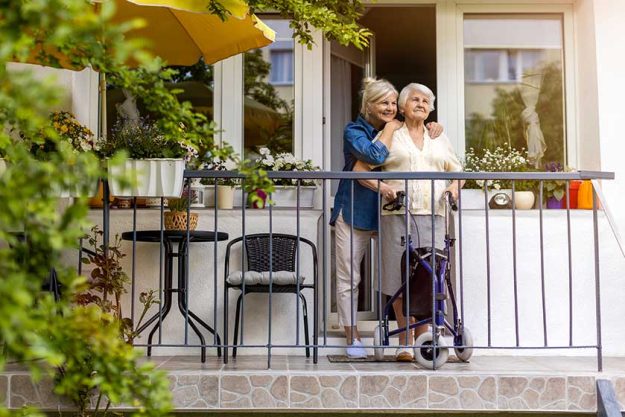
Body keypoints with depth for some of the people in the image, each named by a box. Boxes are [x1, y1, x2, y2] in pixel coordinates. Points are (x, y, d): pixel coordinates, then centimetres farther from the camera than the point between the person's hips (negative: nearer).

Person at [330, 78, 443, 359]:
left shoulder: (398, 131, 11)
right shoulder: (354, 131, -5)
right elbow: (375, 155, -24)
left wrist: (432, 127, -2)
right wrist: (390, 128, -11)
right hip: (354, 213, -4)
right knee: (349, 279, 1)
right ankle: (352, 338, 12)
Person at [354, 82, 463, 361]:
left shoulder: (439, 138, 21)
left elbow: (456, 170, 24)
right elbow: (360, 169, 6)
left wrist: (454, 187, 2)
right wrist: (381, 188, -11)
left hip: (432, 215, 3)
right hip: (398, 214, -2)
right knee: (400, 277, -4)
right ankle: (405, 342, 4)